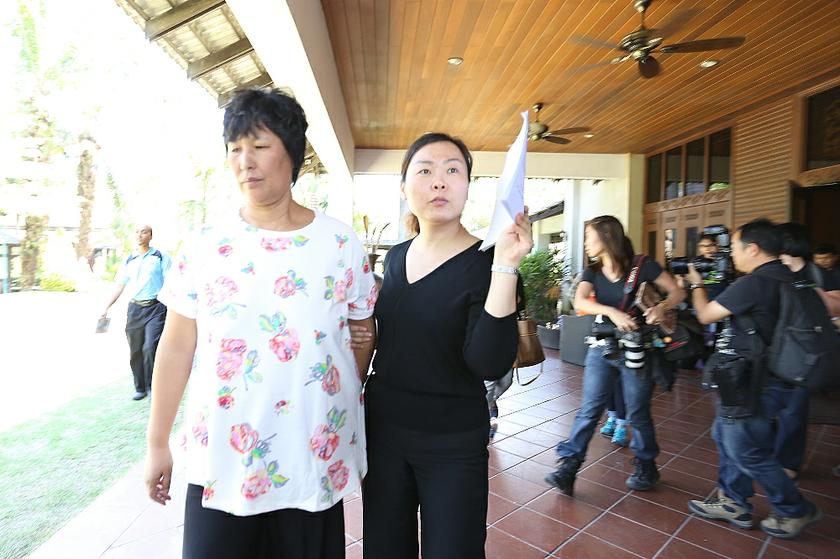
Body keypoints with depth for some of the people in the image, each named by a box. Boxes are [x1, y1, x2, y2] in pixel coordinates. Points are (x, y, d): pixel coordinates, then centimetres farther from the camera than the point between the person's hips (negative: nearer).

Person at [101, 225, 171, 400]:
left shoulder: (160, 257, 0)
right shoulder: (130, 260, 13)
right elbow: (120, 286, 16)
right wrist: (107, 307, 11)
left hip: (155, 308, -5)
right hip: (134, 308, 5)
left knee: (150, 348, -16)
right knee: (135, 351, 9)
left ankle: (153, 387, 0)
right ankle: (140, 388, 25)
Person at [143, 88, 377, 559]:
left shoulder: (342, 243, -5)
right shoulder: (205, 246, -2)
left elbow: (362, 338, 4)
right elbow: (177, 348, 1)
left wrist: (342, 414, 6)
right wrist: (157, 443, 4)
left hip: (314, 458, 0)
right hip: (219, 458, 1)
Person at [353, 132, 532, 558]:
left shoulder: (484, 262, -14)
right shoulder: (395, 256, 2)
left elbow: (490, 364, -27)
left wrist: (505, 266, -33)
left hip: (453, 443, -5)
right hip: (382, 427, 5)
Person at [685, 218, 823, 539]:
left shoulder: (753, 283, -23)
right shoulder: (787, 279, 6)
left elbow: (706, 315, -13)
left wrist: (696, 284, 4)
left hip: (751, 383, -10)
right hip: (767, 376, 10)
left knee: (745, 450, 5)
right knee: (726, 437, 18)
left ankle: (795, 511, 23)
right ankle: (733, 502, 29)